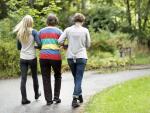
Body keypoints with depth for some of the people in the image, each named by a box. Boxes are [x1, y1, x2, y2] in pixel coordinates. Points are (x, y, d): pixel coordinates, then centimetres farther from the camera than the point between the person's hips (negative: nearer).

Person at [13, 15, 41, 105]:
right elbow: (39, 44, -16)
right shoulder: (33, 32, -8)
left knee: (23, 78, 2)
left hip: (23, 58, 2)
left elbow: (19, 47, 12)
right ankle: (36, 94, 34)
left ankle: (24, 99, -1)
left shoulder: (19, 33, 4)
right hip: (32, 58, -2)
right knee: (34, 76, 16)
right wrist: (34, 46, 5)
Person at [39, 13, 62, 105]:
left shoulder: (41, 31, 8)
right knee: (58, 76, 18)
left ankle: (49, 100, 8)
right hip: (55, 57, -2)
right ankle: (56, 97, 14)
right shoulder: (58, 31, 0)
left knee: (46, 78, 8)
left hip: (43, 57, 2)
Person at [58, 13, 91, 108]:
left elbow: (59, 41, -7)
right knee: (79, 79, 0)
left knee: (76, 78, 18)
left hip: (70, 57, 2)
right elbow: (88, 45, 4)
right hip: (81, 57, -2)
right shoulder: (85, 30, -3)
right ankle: (75, 99, -10)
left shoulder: (68, 30, -1)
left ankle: (79, 96, 28)